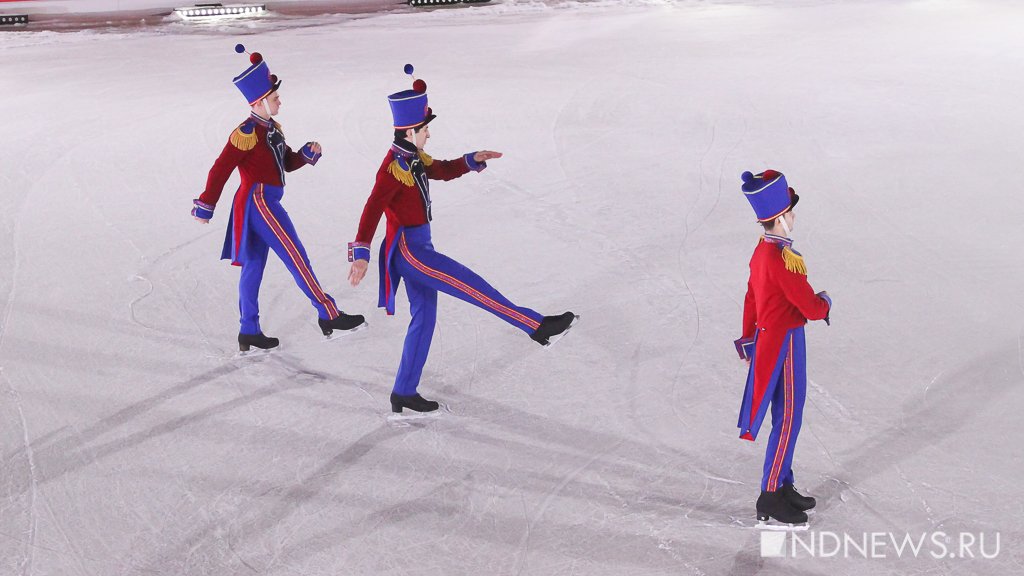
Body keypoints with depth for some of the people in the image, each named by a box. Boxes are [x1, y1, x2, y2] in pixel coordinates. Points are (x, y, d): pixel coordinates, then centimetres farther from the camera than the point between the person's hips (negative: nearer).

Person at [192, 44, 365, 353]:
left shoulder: (272, 128, 13)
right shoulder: (247, 133, -15)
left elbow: (287, 162, 19)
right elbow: (220, 170, -13)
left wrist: (307, 154, -1)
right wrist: (205, 207, -9)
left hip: (265, 203, 10)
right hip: (257, 202, -10)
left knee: (253, 266, 12)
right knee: (296, 257, -8)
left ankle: (249, 333, 18)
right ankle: (329, 315, -5)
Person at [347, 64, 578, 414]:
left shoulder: (414, 158, 11)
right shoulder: (394, 167, -17)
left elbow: (442, 170, 25)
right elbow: (372, 210, -23)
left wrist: (473, 160, 8)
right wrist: (361, 253, -29)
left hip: (418, 247, 11)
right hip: (407, 250, -11)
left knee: (424, 318, 12)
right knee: (472, 287, -11)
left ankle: (404, 394, 19)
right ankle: (539, 328, -7)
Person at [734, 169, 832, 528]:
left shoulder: (762, 250, 5)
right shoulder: (784, 259, -25)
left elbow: (751, 297, 15)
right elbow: (812, 309, -21)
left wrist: (748, 339, 24)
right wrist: (825, 301, 2)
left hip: (767, 339, 10)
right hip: (785, 345, -10)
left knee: (786, 418, 19)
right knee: (787, 421, 0)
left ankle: (783, 485, 32)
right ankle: (770, 502, 9)